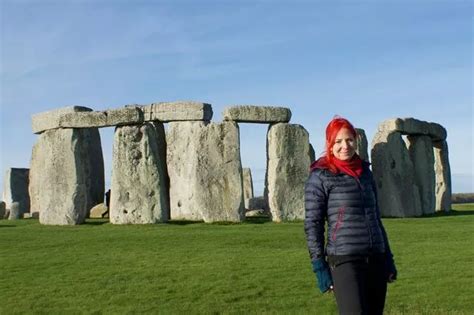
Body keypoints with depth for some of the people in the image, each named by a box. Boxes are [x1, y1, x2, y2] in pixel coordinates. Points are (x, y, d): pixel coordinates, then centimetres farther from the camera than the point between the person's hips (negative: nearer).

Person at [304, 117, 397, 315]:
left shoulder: (365, 172, 14)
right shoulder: (320, 176, -4)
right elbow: (312, 224, -6)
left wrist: (388, 257, 18)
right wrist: (319, 266, -11)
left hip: (376, 260, 6)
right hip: (344, 261, -6)